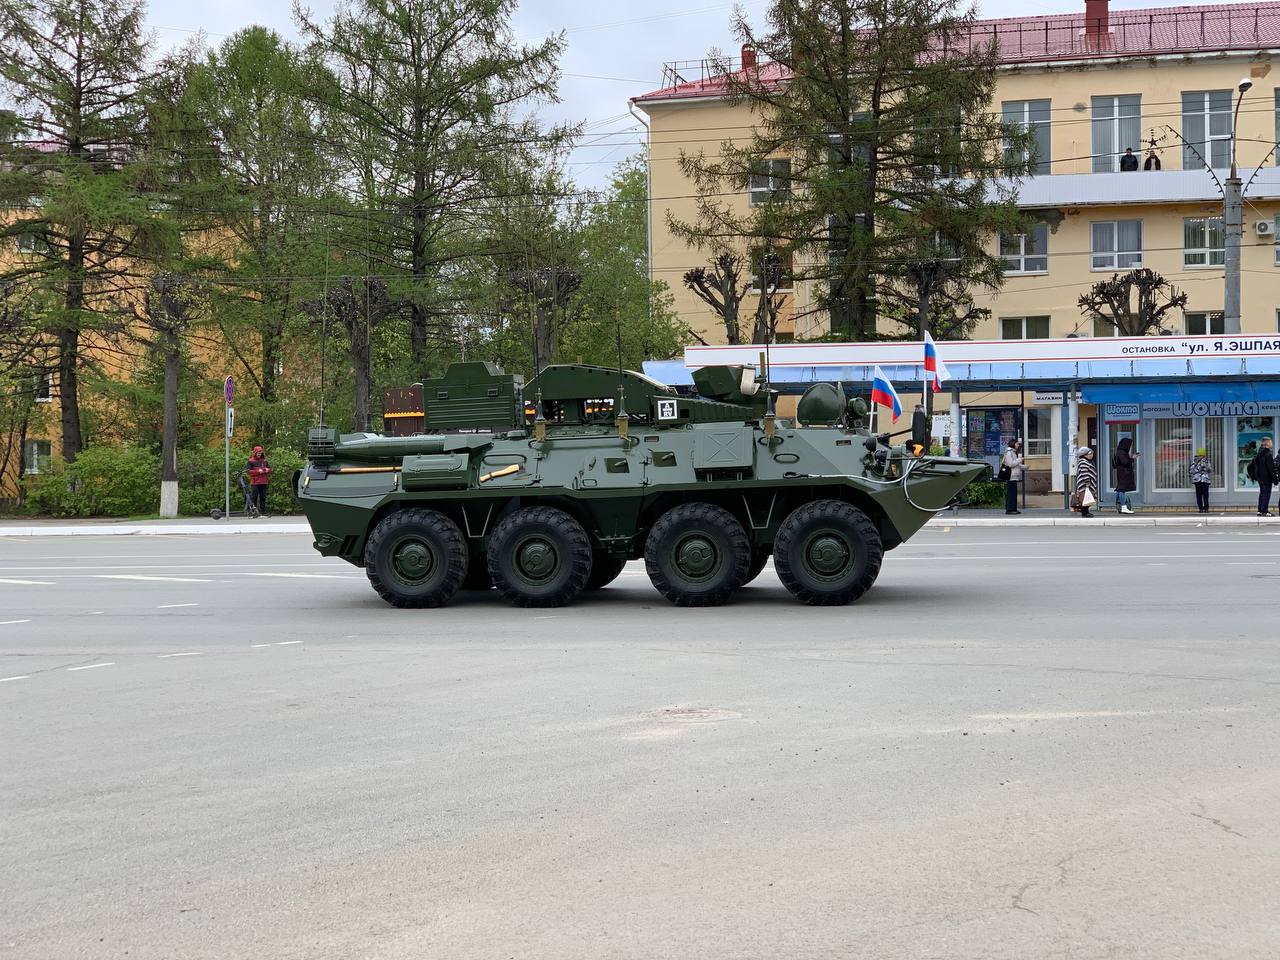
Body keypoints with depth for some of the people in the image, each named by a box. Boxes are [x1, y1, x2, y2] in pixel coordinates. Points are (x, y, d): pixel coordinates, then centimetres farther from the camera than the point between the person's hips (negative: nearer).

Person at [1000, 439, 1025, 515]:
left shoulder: (1014, 452, 21)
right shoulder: (1008, 453, -11)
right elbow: (1011, 464, -19)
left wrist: (1023, 466, 16)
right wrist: (1019, 460, -12)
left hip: (1014, 476, 10)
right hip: (1010, 476, -10)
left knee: (1014, 493, 10)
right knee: (1011, 493, -10)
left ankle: (1014, 509, 14)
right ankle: (1009, 509, -10)